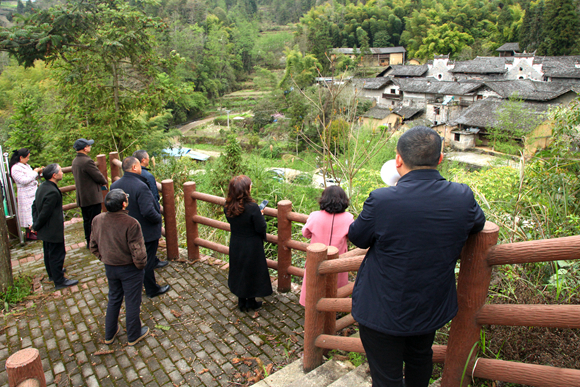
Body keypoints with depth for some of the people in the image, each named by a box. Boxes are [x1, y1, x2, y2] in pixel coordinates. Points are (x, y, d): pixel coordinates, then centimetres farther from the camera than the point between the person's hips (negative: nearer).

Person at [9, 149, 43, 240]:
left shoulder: (26, 166, 12)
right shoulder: (15, 169, -16)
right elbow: (24, 181, -23)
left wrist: (38, 172, 3)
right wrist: (35, 172, -16)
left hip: (34, 192, 9)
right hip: (26, 195, -9)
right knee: (28, 212, -2)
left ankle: (34, 230, 24)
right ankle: (29, 234, 7)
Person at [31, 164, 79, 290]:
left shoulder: (42, 187, 4)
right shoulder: (53, 192, -28)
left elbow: (35, 206, 11)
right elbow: (45, 213, -25)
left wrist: (35, 224, 12)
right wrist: (36, 226, -9)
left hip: (45, 230, 10)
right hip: (53, 230, -10)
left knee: (49, 253, 24)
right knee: (57, 254, 2)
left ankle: (52, 273, 43)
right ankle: (59, 281, 13)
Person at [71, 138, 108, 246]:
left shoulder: (75, 161, 10)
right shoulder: (87, 161, -21)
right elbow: (99, 177, -19)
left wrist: (101, 182, 10)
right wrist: (104, 182, 4)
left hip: (81, 197, 9)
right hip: (92, 197, -9)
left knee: (86, 220, 17)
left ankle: (88, 241, 26)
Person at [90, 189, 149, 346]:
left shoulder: (97, 220, -10)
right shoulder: (130, 224, -29)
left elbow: (93, 246, 4)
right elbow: (138, 252, -25)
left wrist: (105, 258, 17)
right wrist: (140, 265, -6)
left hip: (109, 268, 6)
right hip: (129, 269, -6)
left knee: (113, 299, 25)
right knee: (132, 302, 13)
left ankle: (109, 334, 40)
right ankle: (134, 336, 32)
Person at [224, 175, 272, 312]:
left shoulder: (228, 207, -11)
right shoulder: (252, 207, -29)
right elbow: (261, 228, -22)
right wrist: (261, 216, -1)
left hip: (235, 245, 5)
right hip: (252, 246, -5)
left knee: (239, 271, 20)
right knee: (252, 271, 15)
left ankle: (241, 302, 34)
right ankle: (251, 302, 32)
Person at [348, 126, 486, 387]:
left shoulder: (382, 200, -28)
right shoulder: (462, 197, -16)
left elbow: (357, 237, -9)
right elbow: (477, 224, 8)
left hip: (383, 312, -4)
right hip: (432, 309, 5)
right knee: (420, 360, 31)